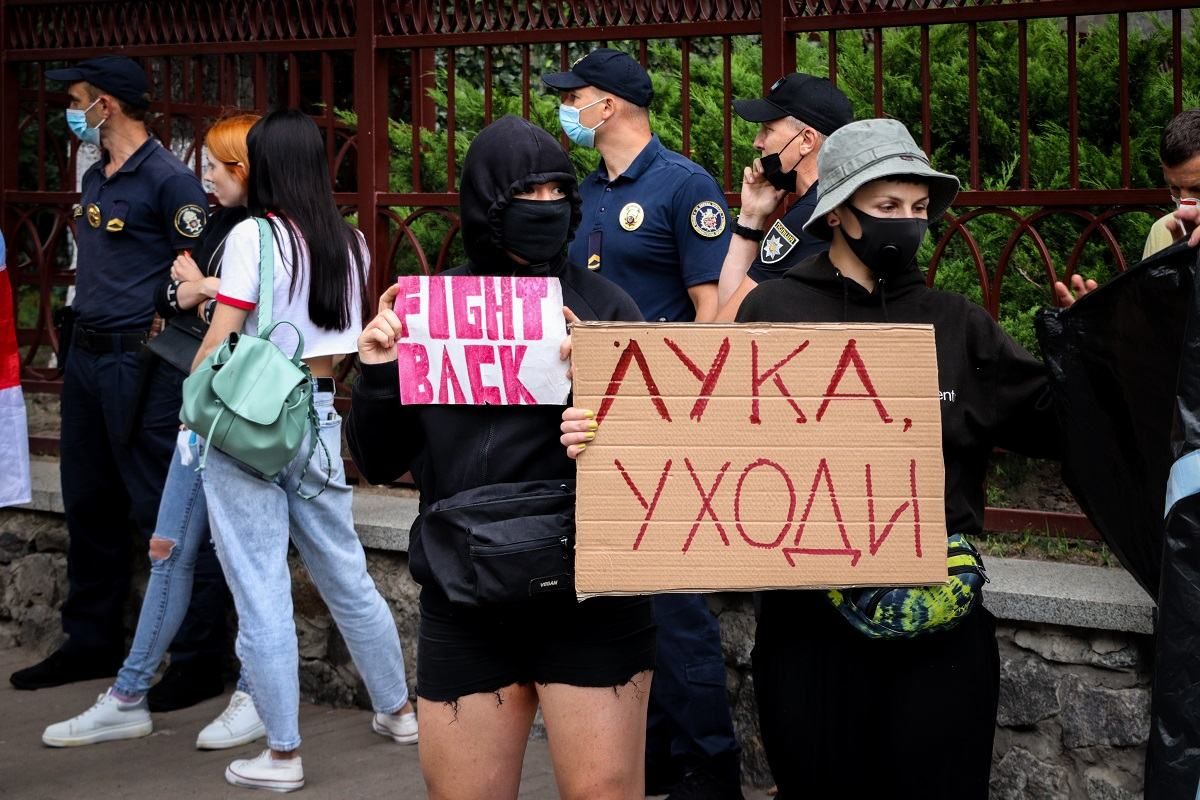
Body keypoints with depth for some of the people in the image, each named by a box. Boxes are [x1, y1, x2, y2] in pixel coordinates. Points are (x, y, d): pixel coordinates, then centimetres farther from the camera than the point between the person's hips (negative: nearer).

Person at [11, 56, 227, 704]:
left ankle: (198, 661, 0)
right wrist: (81, 339, 17)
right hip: (86, 358, 9)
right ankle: (91, 643, 28)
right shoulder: (95, 178, 15)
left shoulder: (167, 179, -11)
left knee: (164, 513, -6)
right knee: (89, 506, 16)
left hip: (143, 362, -9)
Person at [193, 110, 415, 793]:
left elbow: (217, 345, -11)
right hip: (319, 419, 6)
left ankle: (282, 755, 6)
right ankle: (398, 711, 32)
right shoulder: (351, 243, 6)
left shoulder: (254, 236, -11)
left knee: (262, 591, 0)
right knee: (347, 576, 19)